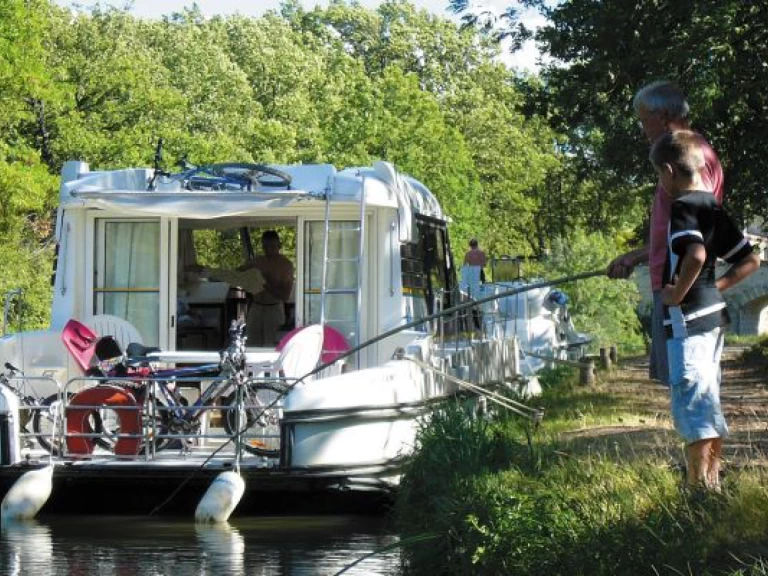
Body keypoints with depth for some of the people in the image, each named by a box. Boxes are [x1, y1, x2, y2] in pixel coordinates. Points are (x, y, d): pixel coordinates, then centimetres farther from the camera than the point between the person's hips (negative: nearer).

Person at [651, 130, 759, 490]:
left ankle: (698, 484, -2)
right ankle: (713, 480, 22)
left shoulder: (681, 206, -15)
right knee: (709, 403, 15)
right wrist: (716, 286, 13)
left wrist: (678, 292, -20)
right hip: (714, 314, 9)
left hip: (688, 318, -9)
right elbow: (749, 260, 14)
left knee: (689, 400, -4)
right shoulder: (713, 207, 11)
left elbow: (695, 254, -33)